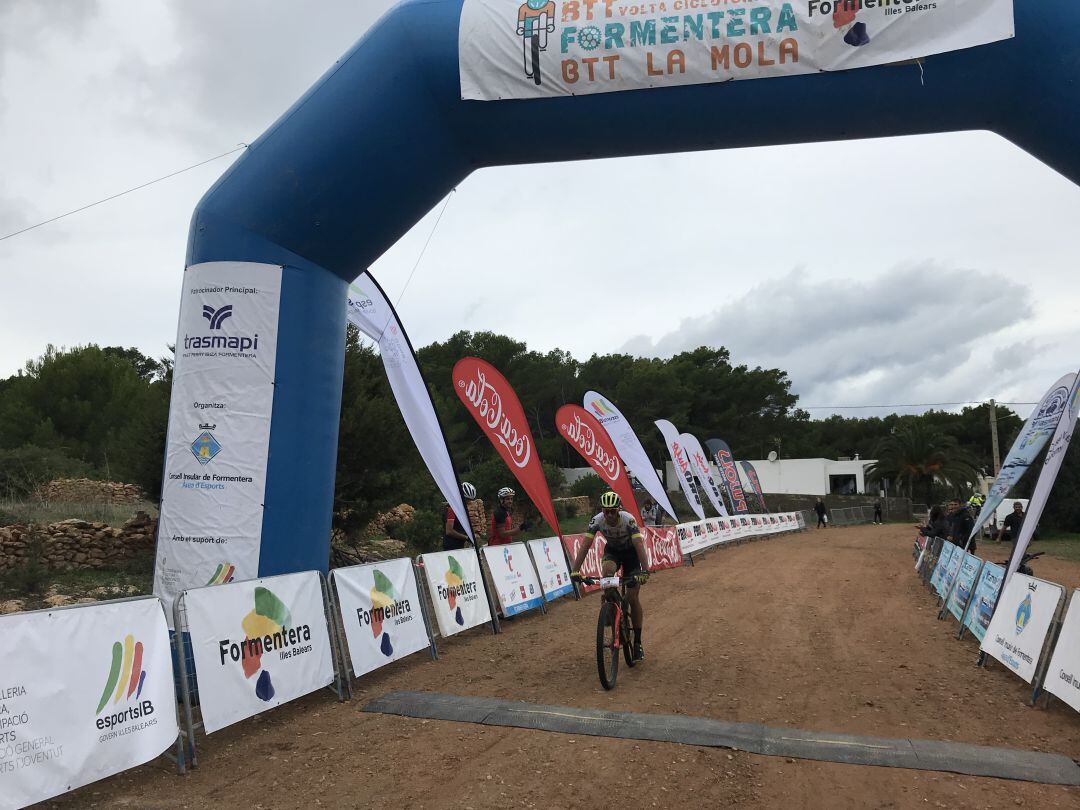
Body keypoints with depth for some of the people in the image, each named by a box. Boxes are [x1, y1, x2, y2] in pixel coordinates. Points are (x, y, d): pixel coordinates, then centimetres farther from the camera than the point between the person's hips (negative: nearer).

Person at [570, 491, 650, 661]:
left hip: (630, 551, -2)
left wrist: (645, 571, -52)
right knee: (607, 570, -35)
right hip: (612, 550, 2)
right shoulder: (597, 520, -27)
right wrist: (575, 571, -39)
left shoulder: (628, 520, -34)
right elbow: (585, 546, -30)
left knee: (633, 597, -6)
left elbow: (639, 546, -40)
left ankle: (638, 643, 7)